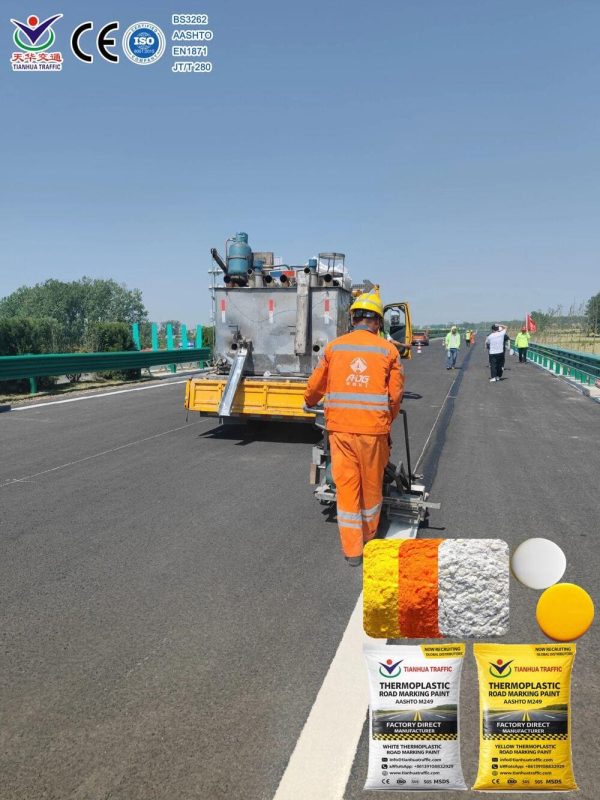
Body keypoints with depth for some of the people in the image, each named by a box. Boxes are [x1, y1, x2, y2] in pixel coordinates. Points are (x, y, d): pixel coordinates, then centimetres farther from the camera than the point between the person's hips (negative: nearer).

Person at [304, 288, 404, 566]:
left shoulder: (334, 347, 3)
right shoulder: (388, 350, 1)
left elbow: (315, 387, 10)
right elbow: (395, 395, 1)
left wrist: (309, 403, 32)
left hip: (339, 427, 1)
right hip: (374, 428, 0)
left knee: (346, 486, 7)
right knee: (372, 486, 16)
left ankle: (352, 550, 12)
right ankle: (368, 539, 34)